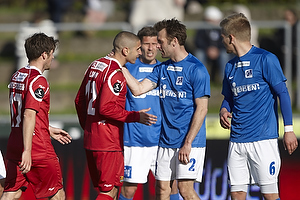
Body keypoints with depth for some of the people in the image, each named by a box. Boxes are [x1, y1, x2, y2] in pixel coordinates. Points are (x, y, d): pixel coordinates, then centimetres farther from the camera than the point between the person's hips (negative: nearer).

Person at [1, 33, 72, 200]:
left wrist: (49, 130, 32)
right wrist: (27, 151, -29)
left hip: (14, 147, 8)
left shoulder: (17, 77, 13)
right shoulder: (38, 81, -15)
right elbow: (29, 116, -25)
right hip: (39, 149, -8)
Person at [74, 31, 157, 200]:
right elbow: (106, 108, -24)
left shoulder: (95, 66, 13)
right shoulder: (115, 73, -16)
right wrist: (135, 116, -19)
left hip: (91, 140, 9)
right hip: (109, 144, -9)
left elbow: (80, 101, 19)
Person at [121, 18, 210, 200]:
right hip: (166, 142, 7)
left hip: (190, 142, -7)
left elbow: (201, 109, -13)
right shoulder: (162, 68, 13)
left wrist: (188, 143, -17)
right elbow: (138, 89, 8)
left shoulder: (196, 69, -10)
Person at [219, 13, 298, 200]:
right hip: (237, 140, 6)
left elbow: (283, 93, -6)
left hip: (263, 139, -6)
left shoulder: (265, 59, -6)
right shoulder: (231, 66, 15)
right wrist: (224, 111, 2)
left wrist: (288, 129, -11)